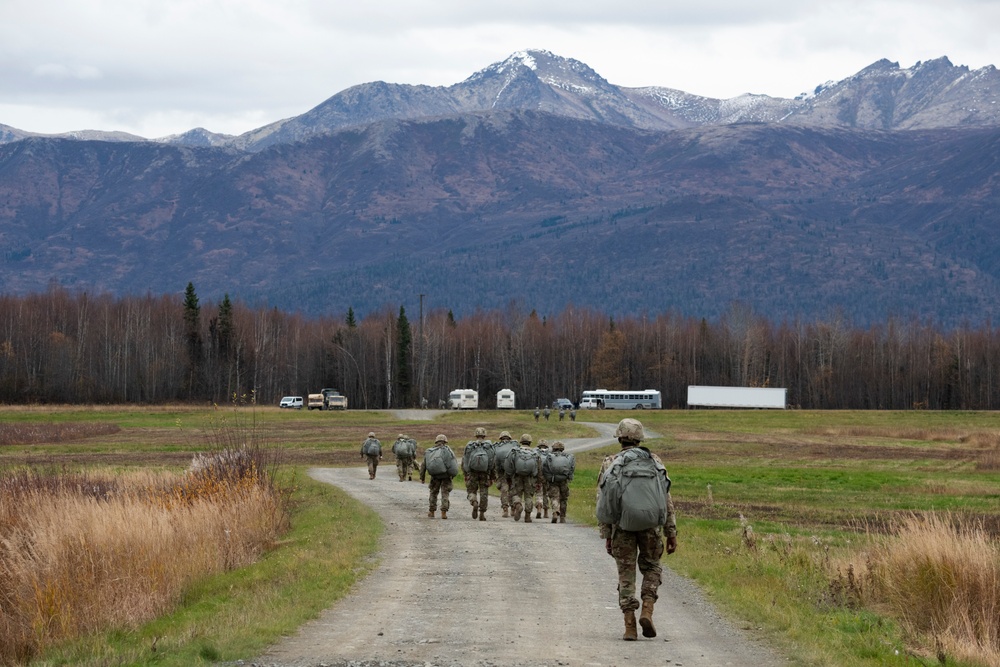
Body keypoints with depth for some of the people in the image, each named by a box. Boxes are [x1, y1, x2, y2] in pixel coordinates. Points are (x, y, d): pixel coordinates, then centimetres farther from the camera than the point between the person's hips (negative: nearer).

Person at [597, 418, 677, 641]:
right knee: (652, 568, 19)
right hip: (651, 524, 0)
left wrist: (606, 536, 5)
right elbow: (666, 499, 2)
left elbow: (603, 503, 0)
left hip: (622, 526, 0)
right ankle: (647, 611, -1)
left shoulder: (609, 464, 5)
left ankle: (629, 627, 1)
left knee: (626, 575, 7)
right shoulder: (653, 460, 6)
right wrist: (671, 533, 6)